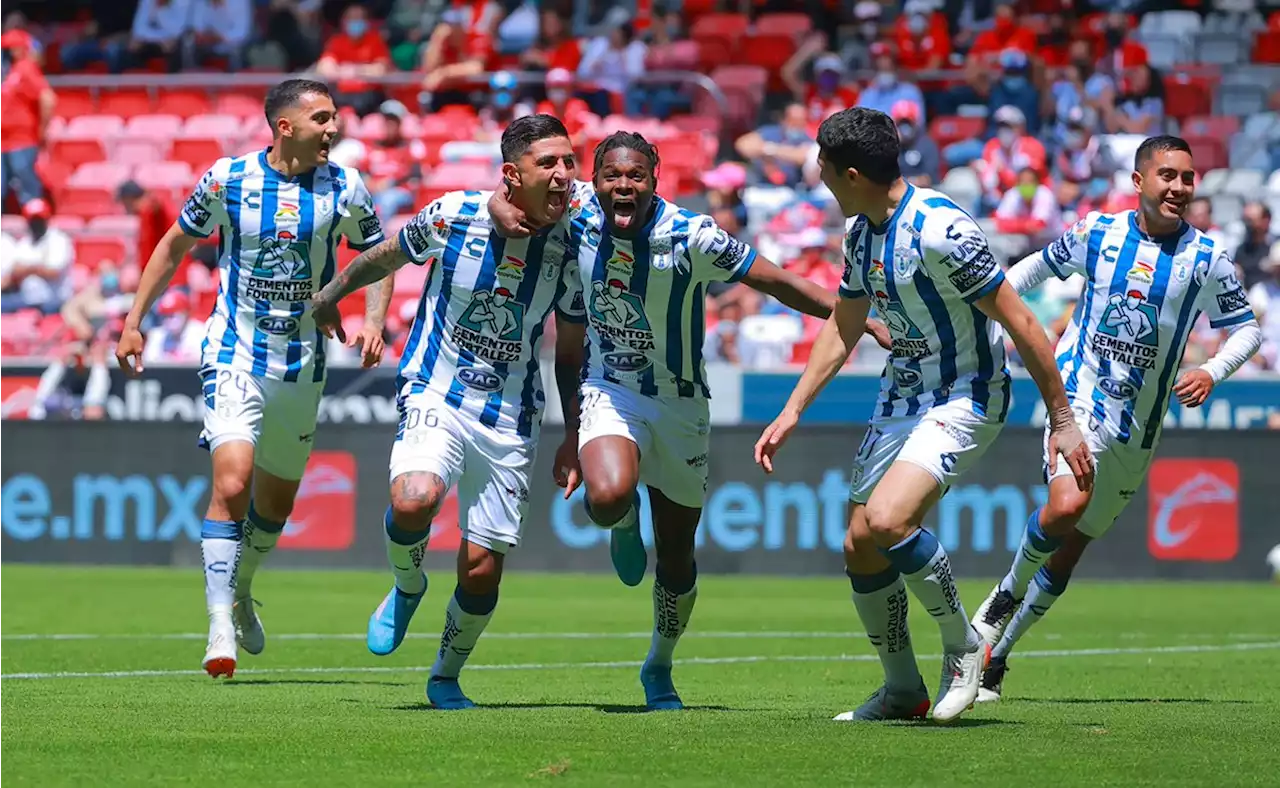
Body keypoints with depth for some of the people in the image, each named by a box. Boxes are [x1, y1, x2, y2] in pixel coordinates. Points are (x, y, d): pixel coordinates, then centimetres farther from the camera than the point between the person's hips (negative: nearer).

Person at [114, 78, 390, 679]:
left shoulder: (344, 187, -2)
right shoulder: (227, 179, -7)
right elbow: (175, 246, 8)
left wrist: (374, 323, -7)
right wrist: (133, 322, 6)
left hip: (303, 366, 3)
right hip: (234, 356, -3)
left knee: (276, 500, 13)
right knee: (232, 483, -20)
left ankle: (239, 592, 42)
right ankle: (221, 630, -19)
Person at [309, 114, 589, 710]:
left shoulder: (570, 247, -5)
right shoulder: (452, 215, -11)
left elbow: (571, 352, 9)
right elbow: (388, 256, 10)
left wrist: (574, 435, 7)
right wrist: (333, 293, 24)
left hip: (511, 420, 2)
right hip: (435, 394, -2)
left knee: (482, 570, 0)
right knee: (414, 500, -31)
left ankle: (446, 678, 27)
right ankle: (407, 587, 2)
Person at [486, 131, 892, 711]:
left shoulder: (691, 237, -21)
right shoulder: (580, 217, -12)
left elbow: (778, 283, -15)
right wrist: (502, 208, -19)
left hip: (679, 403, -1)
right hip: (609, 394, 1)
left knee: (676, 556, 8)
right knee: (609, 497, -31)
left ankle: (660, 667, 36)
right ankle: (625, 523, 10)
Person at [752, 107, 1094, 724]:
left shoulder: (939, 229, -23)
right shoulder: (860, 233, 5)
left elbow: (1020, 323, -20)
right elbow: (842, 330, 20)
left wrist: (1062, 420, -17)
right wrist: (791, 412, 15)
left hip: (965, 400, -9)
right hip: (900, 395, 9)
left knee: (885, 522, -27)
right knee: (860, 551, 4)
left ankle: (963, 646, -5)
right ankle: (902, 691, 22)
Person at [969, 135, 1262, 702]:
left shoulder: (1206, 259, -2)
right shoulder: (1097, 233, -2)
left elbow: (1246, 329, 6)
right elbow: (1037, 267, 16)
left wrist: (1211, 373, -12)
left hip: (1138, 423, 2)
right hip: (1080, 397, -2)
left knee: (1072, 545, 6)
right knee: (1066, 506, -28)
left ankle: (995, 653, 21)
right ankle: (1008, 593, 1)